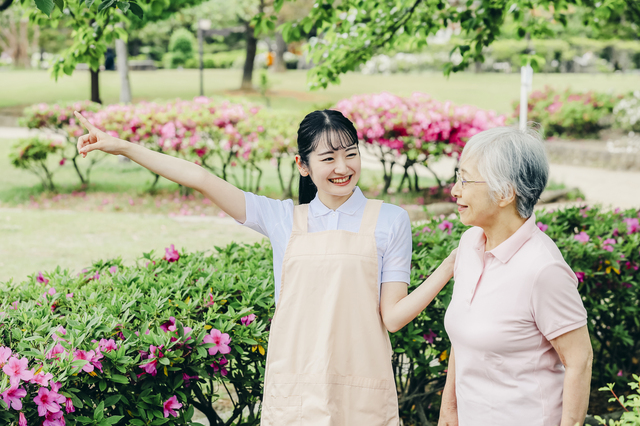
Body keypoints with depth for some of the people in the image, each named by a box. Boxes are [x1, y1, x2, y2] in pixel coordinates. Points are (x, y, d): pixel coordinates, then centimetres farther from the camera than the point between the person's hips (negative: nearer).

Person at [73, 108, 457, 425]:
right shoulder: (283, 219, 8)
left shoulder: (389, 221, 3)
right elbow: (202, 180, 6)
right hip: (294, 395, 2)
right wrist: (122, 147, 5)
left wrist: (449, 268, -12)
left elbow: (393, 316, -1)